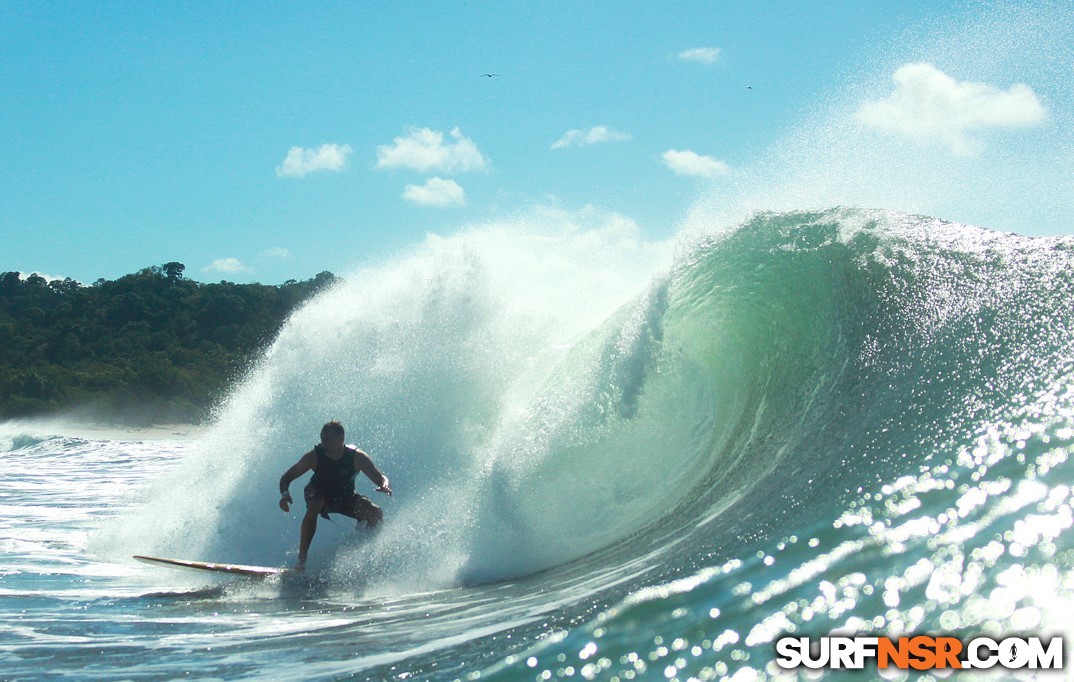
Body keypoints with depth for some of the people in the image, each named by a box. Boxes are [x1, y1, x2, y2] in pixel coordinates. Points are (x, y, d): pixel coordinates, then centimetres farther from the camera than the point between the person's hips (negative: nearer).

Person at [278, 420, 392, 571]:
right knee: (314, 507, -38)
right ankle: (302, 559, -33)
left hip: (345, 497, 2)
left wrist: (385, 485, -47)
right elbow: (287, 477, -19)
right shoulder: (314, 456, -25)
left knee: (376, 514, -19)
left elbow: (380, 478, -22)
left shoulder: (357, 457, -24)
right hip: (319, 495, -2)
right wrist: (284, 494, -41)